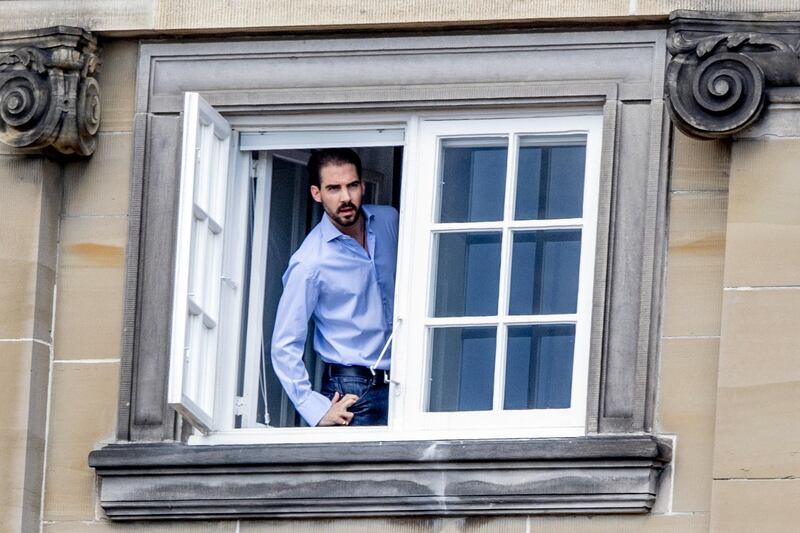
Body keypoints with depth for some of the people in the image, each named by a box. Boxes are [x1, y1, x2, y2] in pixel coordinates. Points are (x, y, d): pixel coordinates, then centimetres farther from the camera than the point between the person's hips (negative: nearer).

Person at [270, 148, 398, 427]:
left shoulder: (388, 220, 4)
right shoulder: (310, 263, -14)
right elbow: (285, 347, -11)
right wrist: (317, 410, -18)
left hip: (398, 383, 5)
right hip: (352, 394, -5)